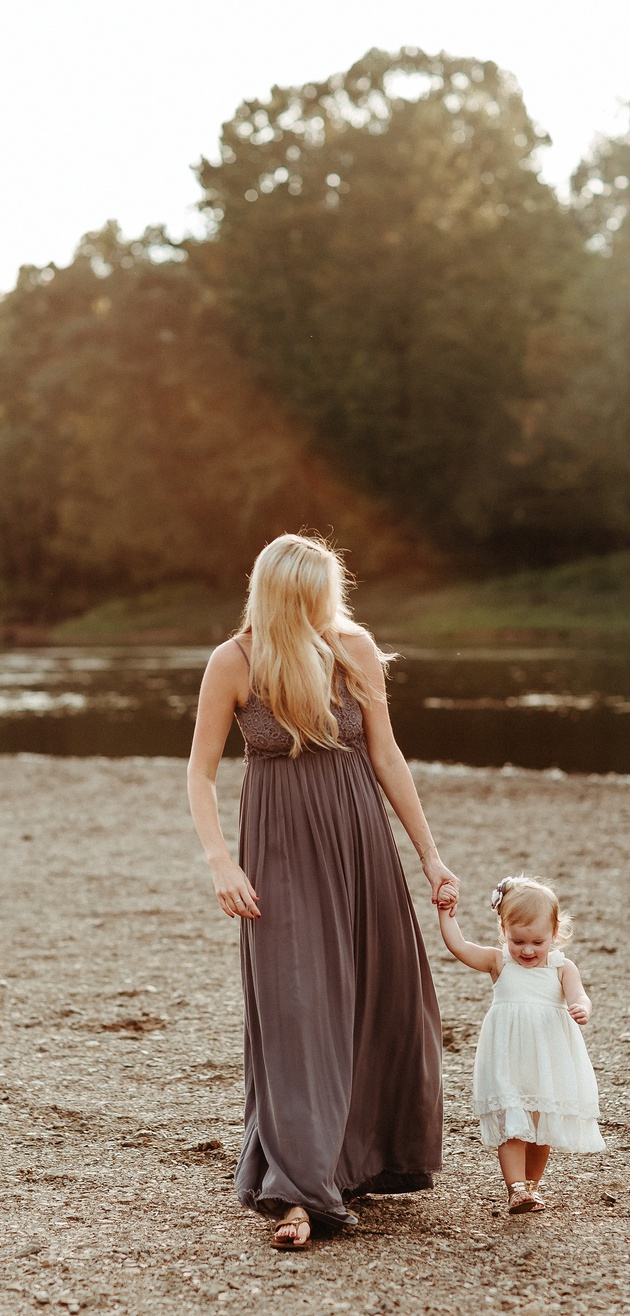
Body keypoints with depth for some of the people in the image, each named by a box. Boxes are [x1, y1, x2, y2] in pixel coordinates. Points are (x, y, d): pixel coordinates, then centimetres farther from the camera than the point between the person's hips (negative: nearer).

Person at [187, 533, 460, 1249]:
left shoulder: (354, 647, -6)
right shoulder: (233, 663, -12)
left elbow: (386, 756, 2)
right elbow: (200, 773, -4)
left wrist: (429, 854, 4)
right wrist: (220, 862, -16)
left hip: (359, 840, 3)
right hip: (280, 849, -3)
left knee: (383, 1003, 11)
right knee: (295, 1010, -9)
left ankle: (363, 1159, 32)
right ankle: (300, 1192, -9)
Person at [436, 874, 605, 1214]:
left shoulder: (562, 967, -1)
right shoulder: (499, 963, 1)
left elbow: (578, 996, -17)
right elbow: (458, 945, -4)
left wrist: (582, 1009, -39)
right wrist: (445, 910, -8)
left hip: (549, 1063, 1)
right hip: (508, 1062, -1)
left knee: (543, 1126, 9)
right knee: (512, 1124, -9)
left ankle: (531, 1186, 25)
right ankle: (516, 1189, -10)